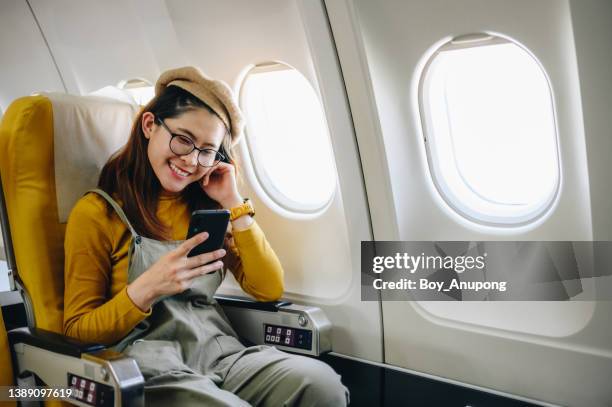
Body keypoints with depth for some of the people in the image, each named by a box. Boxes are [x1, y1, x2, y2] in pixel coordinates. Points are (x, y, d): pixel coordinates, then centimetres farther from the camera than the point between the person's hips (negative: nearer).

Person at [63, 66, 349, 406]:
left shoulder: (205, 208, 14)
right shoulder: (96, 212, -1)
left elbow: (270, 289, 6)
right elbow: (78, 331, -1)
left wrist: (232, 203, 1)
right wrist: (146, 290, -19)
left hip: (220, 354, 5)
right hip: (150, 369, -4)